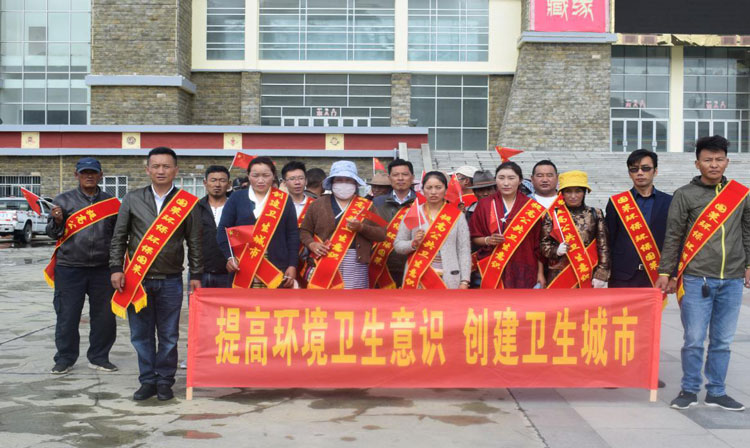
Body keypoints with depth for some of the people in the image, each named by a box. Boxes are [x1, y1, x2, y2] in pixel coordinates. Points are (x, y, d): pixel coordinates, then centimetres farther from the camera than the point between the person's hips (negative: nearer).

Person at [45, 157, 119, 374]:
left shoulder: (111, 201, 11)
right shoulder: (64, 200, 6)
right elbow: (53, 233, 6)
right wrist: (57, 220, -15)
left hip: (103, 268, 2)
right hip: (69, 267, -2)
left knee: (104, 315, 6)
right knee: (67, 315, 2)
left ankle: (99, 357, 20)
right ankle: (65, 358, 15)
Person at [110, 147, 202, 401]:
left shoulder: (187, 203, 3)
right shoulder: (132, 199, 6)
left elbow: (194, 242, 5)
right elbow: (119, 237, 9)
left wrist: (195, 275, 2)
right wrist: (116, 269, 0)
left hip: (170, 280, -1)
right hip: (137, 278, 1)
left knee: (169, 336, 5)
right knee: (141, 334, 6)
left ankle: (165, 381, 17)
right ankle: (148, 381, 17)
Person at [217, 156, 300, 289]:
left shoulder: (284, 200, 8)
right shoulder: (236, 199, 7)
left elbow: (293, 234, 7)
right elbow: (223, 230, 6)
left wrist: (292, 265, 0)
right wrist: (229, 257, -7)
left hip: (277, 270, 0)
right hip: (244, 271, 0)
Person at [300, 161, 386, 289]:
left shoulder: (366, 206, 9)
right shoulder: (318, 204, 10)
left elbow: (382, 234, 6)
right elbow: (305, 230, 14)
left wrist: (361, 227, -11)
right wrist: (311, 244, -7)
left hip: (355, 264, 0)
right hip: (325, 263, 0)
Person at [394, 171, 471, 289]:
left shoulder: (456, 216, 6)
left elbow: (464, 250, 3)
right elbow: (398, 245, 10)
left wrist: (464, 281, -4)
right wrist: (413, 244, -10)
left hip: (448, 278, 0)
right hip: (418, 277, 1)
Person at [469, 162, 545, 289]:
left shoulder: (533, 207, 4)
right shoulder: (484, 205, 4)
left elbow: (538, 243, 6)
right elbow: (474, 237, 9)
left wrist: (540, 272, 4)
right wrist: (487, 240, -11)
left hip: (523, 272, 0)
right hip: (492, 271, 0)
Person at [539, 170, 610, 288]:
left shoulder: (595, 214, 5)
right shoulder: (552, 215, 3)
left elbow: (603, 247, 3)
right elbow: (543, 244, 5)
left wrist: (601, 275, -4)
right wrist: (556, 250, -15)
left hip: (588, 277, 1)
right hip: (559, 277, -1)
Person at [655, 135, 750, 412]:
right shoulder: (685, 195, 0)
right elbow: (672, 237, -1)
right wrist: (665, 273, -4)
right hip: (697, 279, -3)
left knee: (722, 341, 9)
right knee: (694, 340, -1)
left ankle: (716, 392, 20)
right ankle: (689, 391, 13)